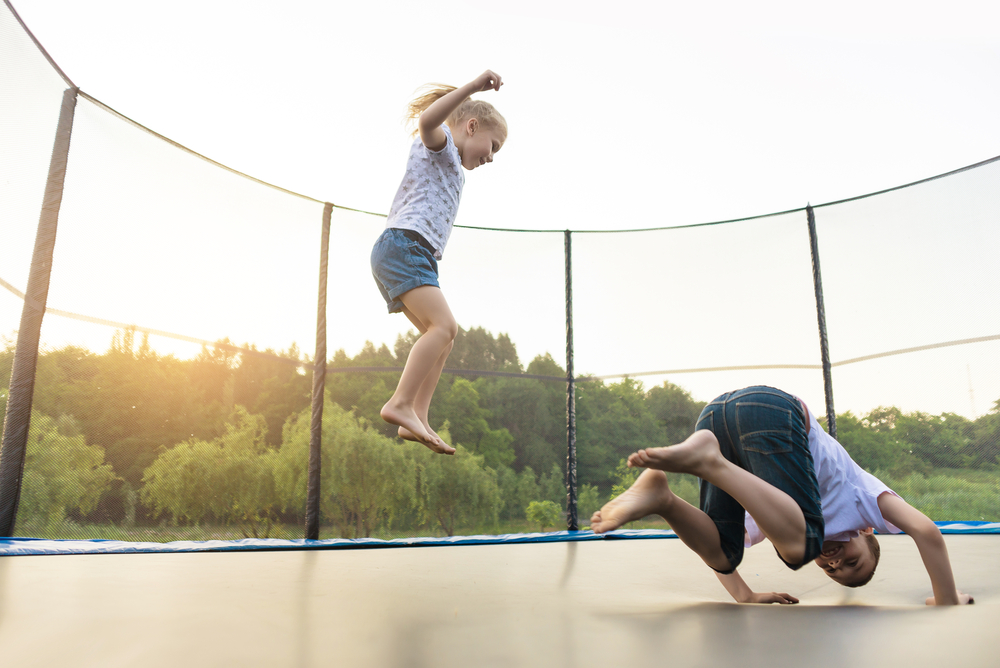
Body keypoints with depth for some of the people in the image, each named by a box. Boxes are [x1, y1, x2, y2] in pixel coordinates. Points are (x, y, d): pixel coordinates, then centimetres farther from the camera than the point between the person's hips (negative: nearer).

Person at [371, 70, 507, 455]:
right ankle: (400, 404, -28)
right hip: (403, 246, -10)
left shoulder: (451, 170, 33)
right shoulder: (439, 144, 5)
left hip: (414, 256, 10)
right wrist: (473, 87, -23)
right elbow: (427, 121, -22)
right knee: (443, 326, -24)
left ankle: (416, 420, -2)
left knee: (442, 335, 5)